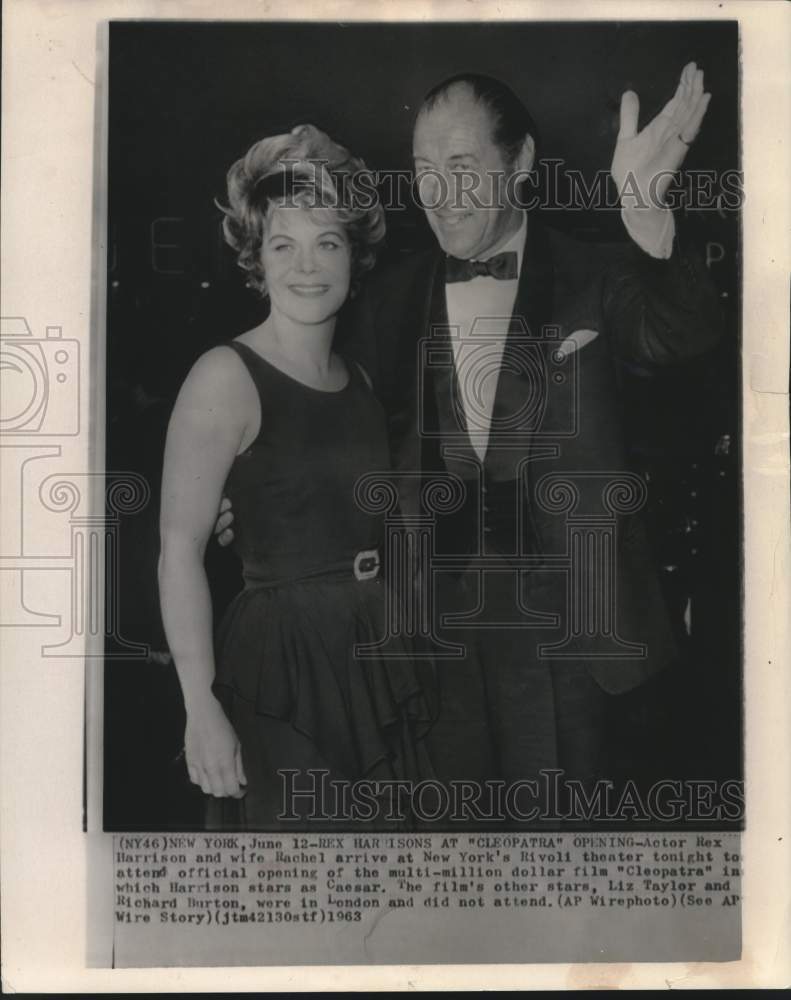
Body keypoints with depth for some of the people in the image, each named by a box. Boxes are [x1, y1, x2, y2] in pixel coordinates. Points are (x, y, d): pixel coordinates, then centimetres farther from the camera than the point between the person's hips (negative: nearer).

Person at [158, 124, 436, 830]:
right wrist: (201, 708, -19)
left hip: (379, 663, 7)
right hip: (280, 667, -6)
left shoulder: (361, 379, 10)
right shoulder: (227, 377, -11)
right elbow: (180, 549, -15)